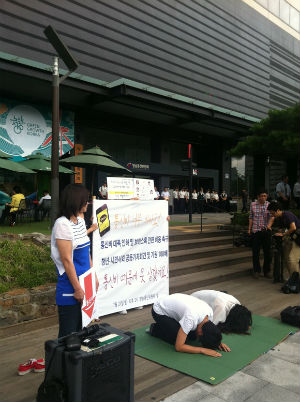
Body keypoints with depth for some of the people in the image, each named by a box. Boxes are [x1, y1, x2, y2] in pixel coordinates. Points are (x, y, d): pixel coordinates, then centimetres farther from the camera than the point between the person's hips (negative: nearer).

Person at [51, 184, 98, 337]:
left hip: (84, 284, 8)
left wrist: (94, 276, 15)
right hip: (70, 290, -8)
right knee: (68, 334, 4)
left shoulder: (80, 221, 8)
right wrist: (77, 288, -17)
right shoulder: (62, 224, -18)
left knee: (80, 328, 18)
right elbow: (66, 259, -19)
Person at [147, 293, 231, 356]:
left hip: (172, 305, 7)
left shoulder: (210, 312, -19)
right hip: (159, 311, -7)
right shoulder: (191, 318, -41)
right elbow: (178, 347, -34)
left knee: (192, 336, 0)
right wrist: (203, 350, -38)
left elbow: (210, 333, 4)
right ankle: (155, 329, 8)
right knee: (177, 339, -17)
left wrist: (218, 342, -16)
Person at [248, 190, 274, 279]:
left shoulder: (269, 205, 0)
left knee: (267, 251, 7)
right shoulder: (253, 204, 4)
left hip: (266, 231, 0)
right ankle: (256, 271, 15)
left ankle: (267, 271, 20)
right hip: (255, 231, 0)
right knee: (255, 252, 3)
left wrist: (269, 225, -28)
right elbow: (251, 217, 9)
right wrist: (249, 228, 6)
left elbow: (272, 216, -11)